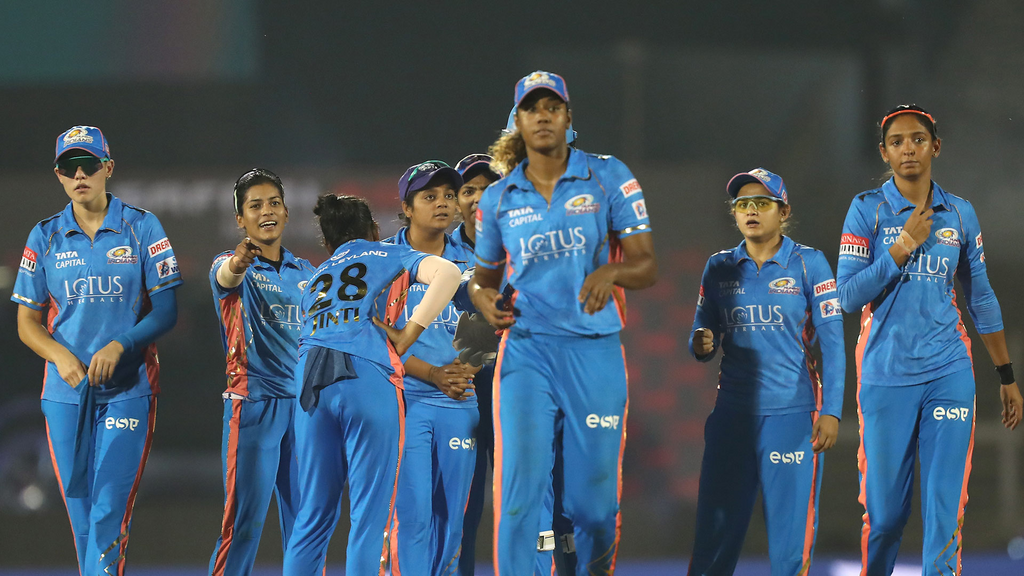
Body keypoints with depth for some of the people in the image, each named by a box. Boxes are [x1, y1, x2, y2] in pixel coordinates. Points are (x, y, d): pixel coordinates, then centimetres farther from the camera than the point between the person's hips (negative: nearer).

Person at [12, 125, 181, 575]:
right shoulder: (45, 237, 7)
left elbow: (166, 310, -1)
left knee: (110, 506, -12)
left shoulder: (142, 228, 1)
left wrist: (119, 347, -17)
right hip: (66, 390, 3)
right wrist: (60, 355, -12)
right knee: (80, 508, 5)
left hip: (129, 388, -3)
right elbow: (27, 322, 8)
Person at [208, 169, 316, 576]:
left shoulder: (303, 271, 15)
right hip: (253, 401, -5)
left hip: (303, 402, 5)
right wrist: (238, 263, -52)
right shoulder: (233, 266, -3)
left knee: (304, 514, 6)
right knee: (246, 515, -9)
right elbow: (226, 276, -28)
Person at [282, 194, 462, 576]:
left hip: (310, 380, 5)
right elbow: (447, 273, -1)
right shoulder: (389, 255, 18)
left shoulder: (315, 278, 32)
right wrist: (408, 335, 0)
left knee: (313, 514, 10)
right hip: (368, 377, -5)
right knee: (370, 512, -4)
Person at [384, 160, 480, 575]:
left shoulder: (469, 265, 12)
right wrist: (433, 375, -15)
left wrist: (465, 367, -10)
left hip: (459, 402, 4)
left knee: (450, 517, 5)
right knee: (413, 512, -11)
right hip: (405, 399, -4)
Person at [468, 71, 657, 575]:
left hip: (594, 350, -1)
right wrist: (484, 299, -3)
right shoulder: (499, 199, 8)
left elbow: (646, 265, -1)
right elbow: (484, 276, 21)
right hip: (527, 350, 1)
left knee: (594, 501, 2)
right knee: (519, 491, -13)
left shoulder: (608, 178, 2)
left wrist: (611, 272, -23)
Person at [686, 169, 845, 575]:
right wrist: (702, 345, -11)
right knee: (714, 531, 0)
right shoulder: (720, 267, 10)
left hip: (793, 415, -3)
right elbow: (702, 344, 14)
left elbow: (832, 342, -2)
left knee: (791, 537, -4)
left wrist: (831, 411, -11)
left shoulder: (808, 264, 0)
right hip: (733, 415, 3)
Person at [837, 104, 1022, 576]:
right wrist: (905, 245, -13)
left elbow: (980, 297, 16)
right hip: (886, 375, -2)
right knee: (884, 514, 2)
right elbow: (848, 297, -7)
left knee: (945, 513, -4)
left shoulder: (959, 214, 9)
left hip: (949, 375, 2)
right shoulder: (868, 210, 0)